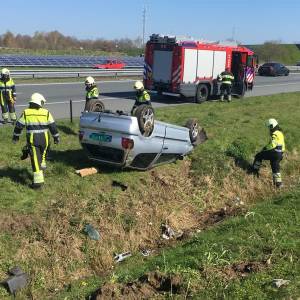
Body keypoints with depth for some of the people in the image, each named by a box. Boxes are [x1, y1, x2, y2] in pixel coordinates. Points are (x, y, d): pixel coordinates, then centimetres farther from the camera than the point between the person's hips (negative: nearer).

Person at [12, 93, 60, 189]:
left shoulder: (26, 113, 0)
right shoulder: (46, 113, 0)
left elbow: (19, 126, 5)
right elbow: (53, 126, 3)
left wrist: (15, 136, 18)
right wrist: (56, 137, 13)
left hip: (32, 140, -2)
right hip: (44, 139, 2)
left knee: (36, 160, -4)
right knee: (42, 154, 28)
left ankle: (38, 181, -7)